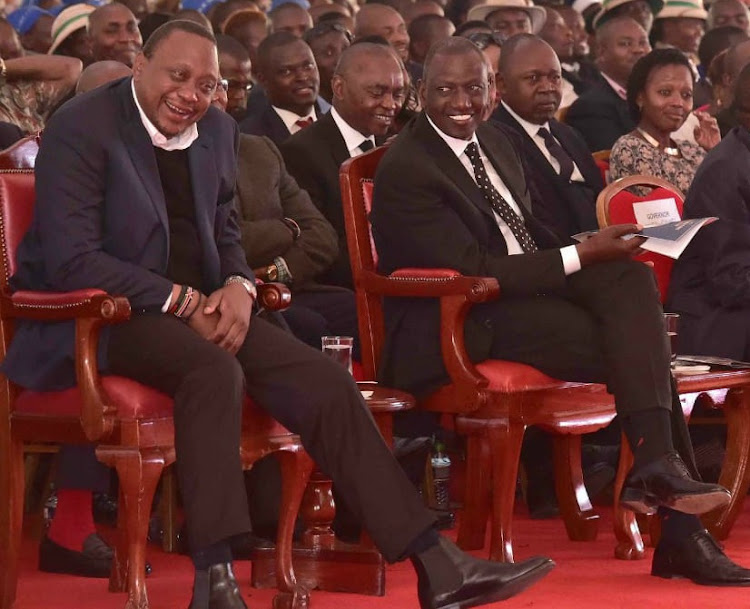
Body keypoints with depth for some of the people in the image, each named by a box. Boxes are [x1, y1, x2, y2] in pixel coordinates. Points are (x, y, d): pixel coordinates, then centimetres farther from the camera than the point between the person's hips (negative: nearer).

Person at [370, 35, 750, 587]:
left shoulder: (493, 141, 14)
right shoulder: (406, 170, -12)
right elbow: (474, 268, -18)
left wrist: (603, 256, 2)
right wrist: (583, 257, -18)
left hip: (530, 286, 8)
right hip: (464, 324, -8)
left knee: (631, 278, -18)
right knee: (634, 344, -22)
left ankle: (656, 465, -23)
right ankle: (680, 533, -22)